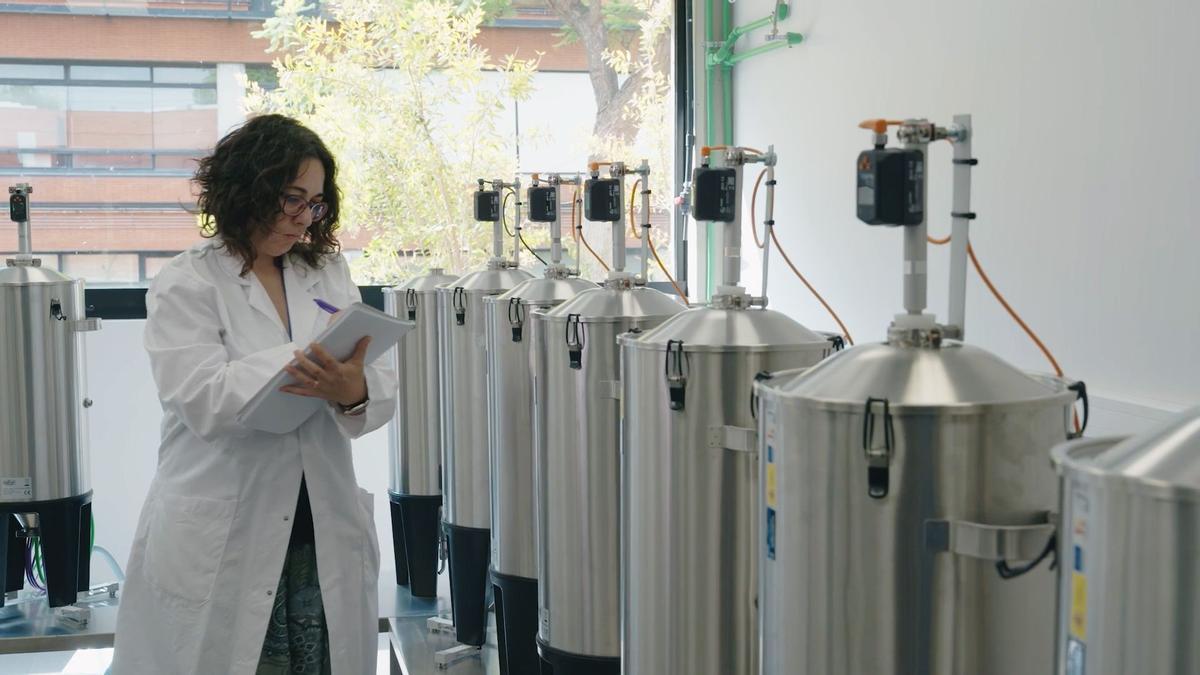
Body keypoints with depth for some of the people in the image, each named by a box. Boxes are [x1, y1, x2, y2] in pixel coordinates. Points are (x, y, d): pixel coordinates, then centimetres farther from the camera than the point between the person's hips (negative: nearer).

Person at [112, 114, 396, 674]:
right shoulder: (186, 286, 0)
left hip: (325, 539, 4)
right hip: (222, 551, -3)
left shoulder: (329, 276, 11)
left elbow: (381, 389, 0)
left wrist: (355, 390, -23)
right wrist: (305, 366, -28)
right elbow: (202, 398, -15)